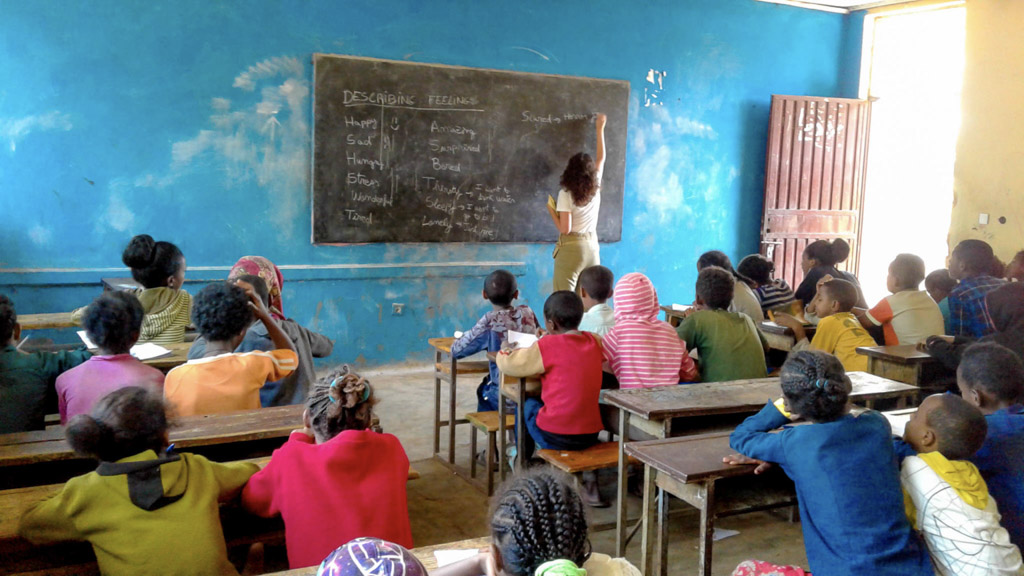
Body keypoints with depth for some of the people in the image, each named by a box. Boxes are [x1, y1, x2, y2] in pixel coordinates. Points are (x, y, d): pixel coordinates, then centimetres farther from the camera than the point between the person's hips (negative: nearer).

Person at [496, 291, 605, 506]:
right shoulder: (594, 342, 4)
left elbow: (507, 364, -5)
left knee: (528, 404, 22)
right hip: (591, 435, 4)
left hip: (556, 437, -4)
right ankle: (589, 478, 22)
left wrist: (505, 352, 15)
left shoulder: (547, 346, -12)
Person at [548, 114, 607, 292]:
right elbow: (601, 158, 19)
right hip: (592, 247, 5)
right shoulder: (596, 188, 3)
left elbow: (565, 229, -15)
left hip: (571, 248, -5)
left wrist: (552, 212, 2)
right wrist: (600, 129, 28)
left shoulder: (566, 194, -11)